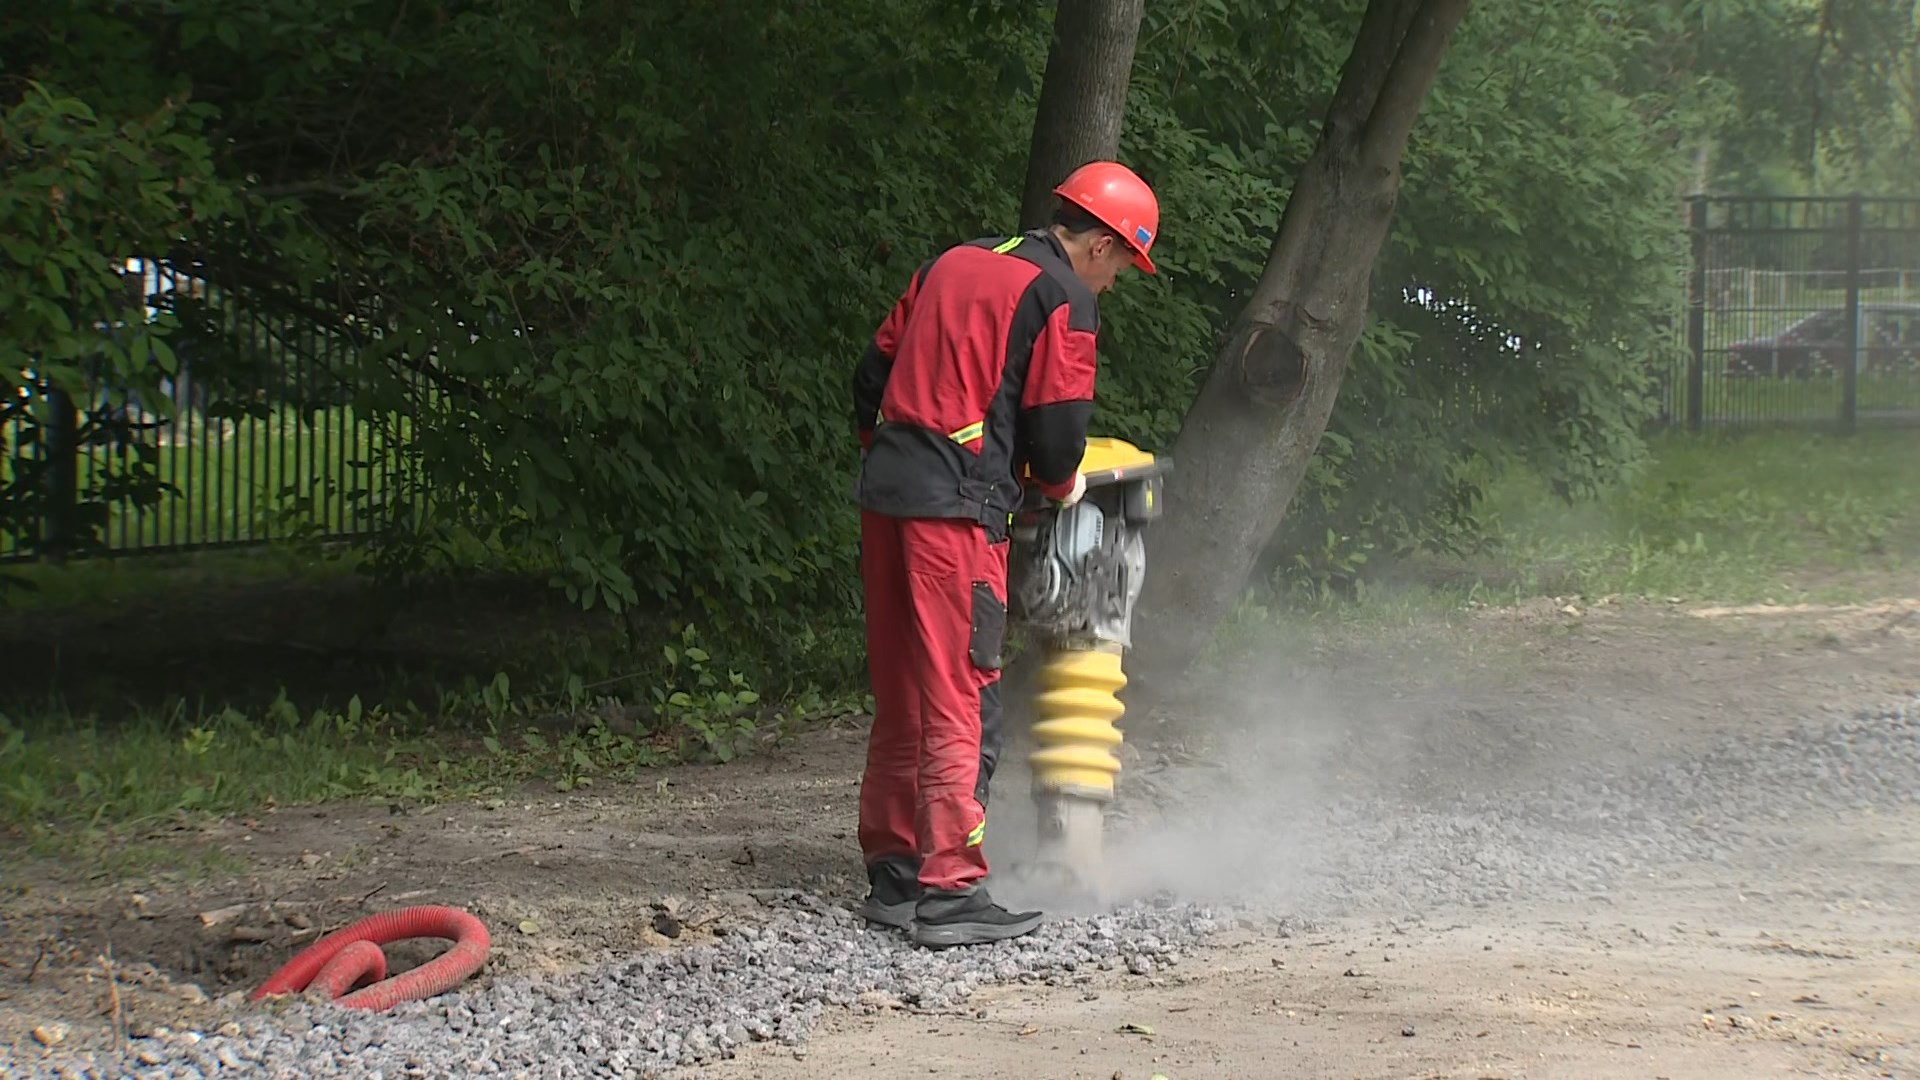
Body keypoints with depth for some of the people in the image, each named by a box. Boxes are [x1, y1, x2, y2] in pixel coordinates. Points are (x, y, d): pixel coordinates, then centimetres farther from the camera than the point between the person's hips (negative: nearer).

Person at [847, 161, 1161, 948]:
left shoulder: (952, 264, 19)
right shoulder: (1064, 299, -4)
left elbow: (873, 374, 19)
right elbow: (1057, 430, -7)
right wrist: (1063, 486, 13)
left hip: (884, 492, 8)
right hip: (957, 506, -8)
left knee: (902, 695, 14)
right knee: (962, 701, -6)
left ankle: (893, 872, 20)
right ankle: (949, 891, -7)